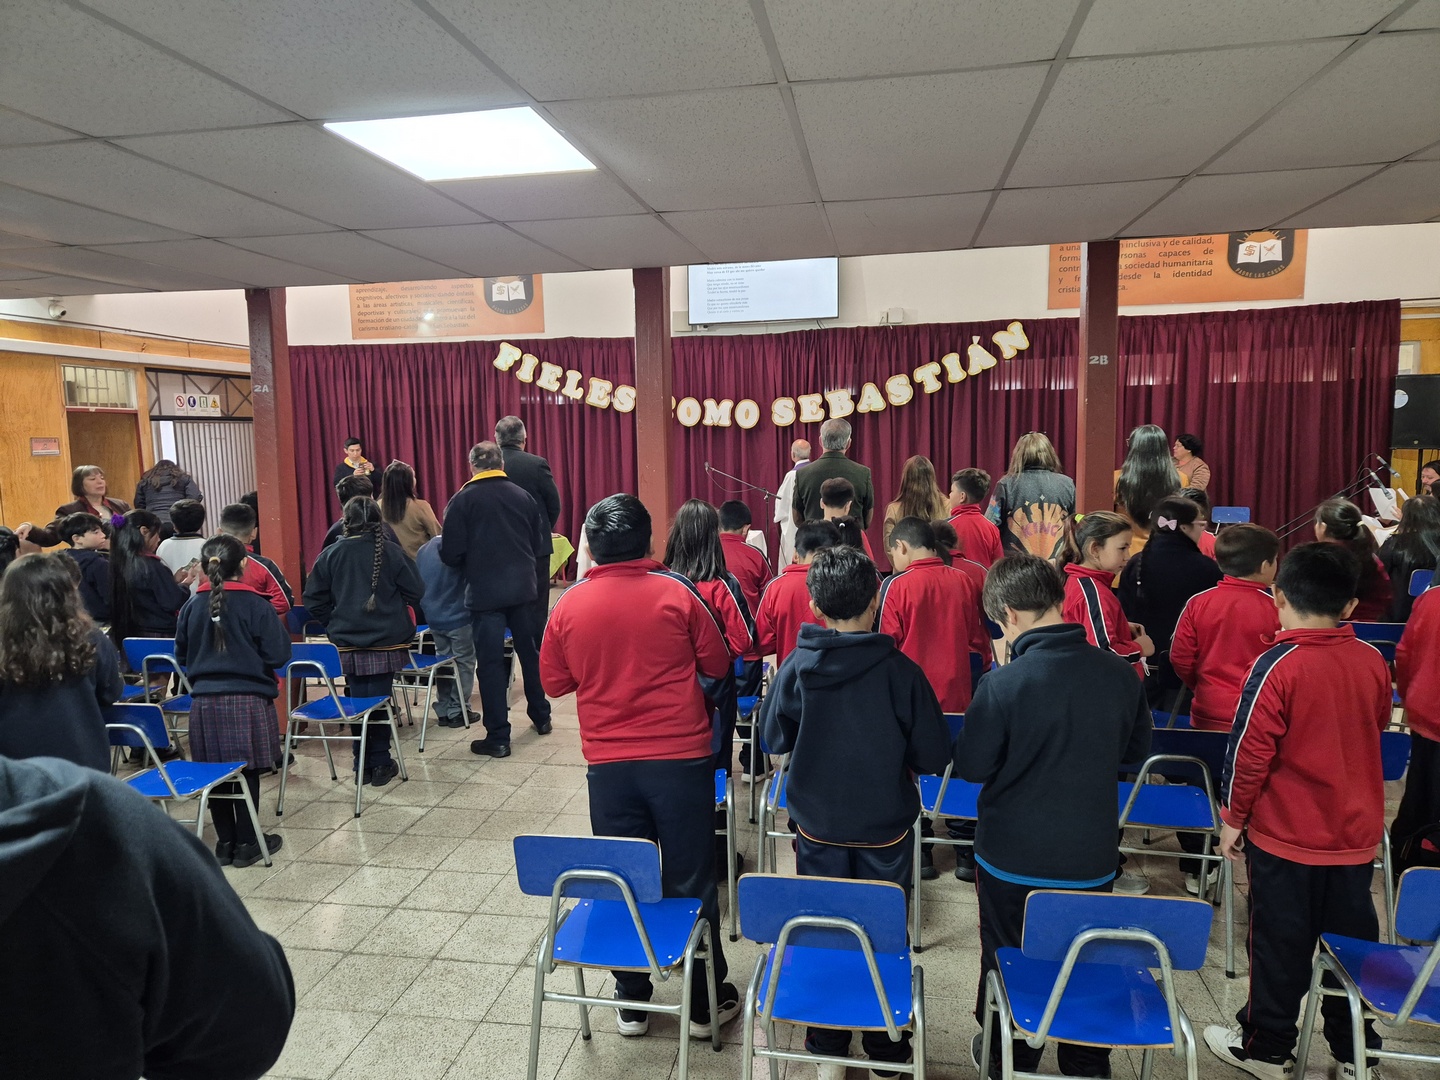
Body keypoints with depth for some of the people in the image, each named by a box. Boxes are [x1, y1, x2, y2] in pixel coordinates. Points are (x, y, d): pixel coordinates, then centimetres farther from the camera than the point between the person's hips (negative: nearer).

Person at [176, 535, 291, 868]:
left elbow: (181, 655, 12)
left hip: (205, 701, 4)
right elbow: (278, 654, -11)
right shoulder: (256, 605, -10)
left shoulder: (193, 606, 2)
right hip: (247, 699, -4)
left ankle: (225, 841, 21)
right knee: (246, 772, 4)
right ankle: (247, 843, 12)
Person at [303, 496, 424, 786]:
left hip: (348, 644, 2)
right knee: (380, 698, 5)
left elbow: (314, 599, 2)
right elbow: (416, 593, -3)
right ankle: (380, 764, 10)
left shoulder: (330, 554, -1)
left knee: (357, 700, 9)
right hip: (386, 642, -1)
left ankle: (362, 765, 15)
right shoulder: (391, 552, -6)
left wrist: (334, 625, 15)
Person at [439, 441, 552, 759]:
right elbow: (539, 543, 7)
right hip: (523, 588, 4)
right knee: (530, 652, 19)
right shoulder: (523, 496, 3)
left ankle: (498, 737, 4)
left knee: (490, 663, 2)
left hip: (485, 592, -4)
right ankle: (541, 717, 31)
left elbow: (451, 554, -8)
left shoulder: (462, 500, -7)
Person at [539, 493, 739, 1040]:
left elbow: (554, 681, 6)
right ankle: (706, 1003, 24)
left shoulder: (569, 606, -4)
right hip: (681, 757, -1)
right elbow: (717, 664, 0)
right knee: (691, 881, 11)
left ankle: (632, 1003, 28)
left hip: (609, 764, 2)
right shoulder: (676, 593, -9)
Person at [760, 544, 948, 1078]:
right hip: (886, 828, -1)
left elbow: (773, 738, -1)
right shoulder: (901, 671, -20)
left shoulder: (795, 668, -15)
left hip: (818, 826, 1)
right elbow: (933, 757, -12)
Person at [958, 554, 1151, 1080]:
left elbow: (971, 765, -13)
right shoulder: (1118, 673, -11)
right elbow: (1137, 749, 6)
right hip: (1092, 858, 3)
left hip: (1012, 862, -3)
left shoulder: (1003, 684, -24)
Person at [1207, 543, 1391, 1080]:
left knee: (1280, 947, 9)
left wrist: (1232, 817, -6)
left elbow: (1249, 751, -18)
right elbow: (1377, 729, 14)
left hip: (1286, 835, -5)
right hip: (1357, 833, 5)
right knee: (1353, 939, 18)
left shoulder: (1278, 666, -20)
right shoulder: (1373, 662, -5)